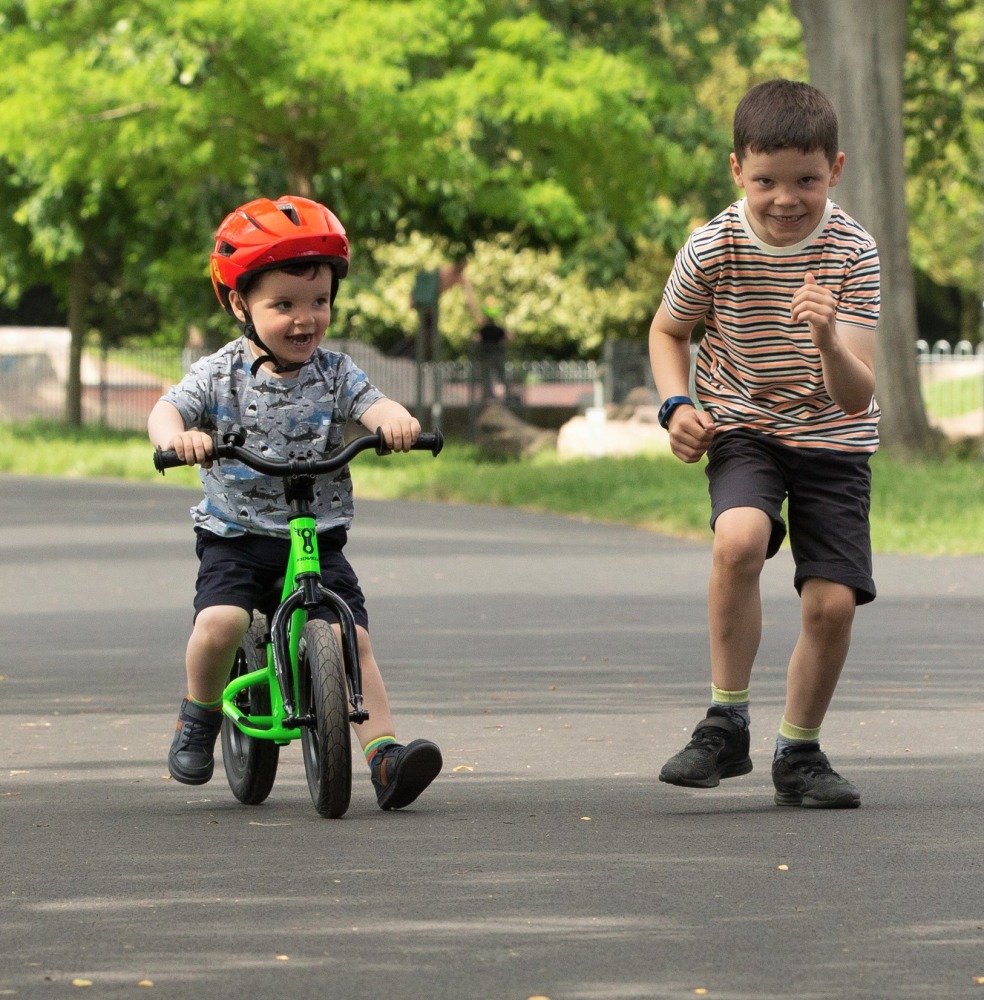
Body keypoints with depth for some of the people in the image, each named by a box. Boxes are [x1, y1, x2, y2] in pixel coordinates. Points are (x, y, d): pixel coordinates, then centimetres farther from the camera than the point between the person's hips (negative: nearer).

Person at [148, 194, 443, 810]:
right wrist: (177, 435, -39)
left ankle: (385, 756, -18)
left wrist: (395, 419, -38)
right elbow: (167, 409, -14)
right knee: (220, 623, -26)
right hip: (235, 536, -2)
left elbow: (371, 404, -13)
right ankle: (199, 720, 1)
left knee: (353, 639, -16)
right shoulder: (221, 375, -2)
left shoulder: (335, 373, 2)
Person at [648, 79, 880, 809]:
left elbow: (856, 398, -23)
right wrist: (677, 405, -11)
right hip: (744, 429, 0)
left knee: (833, 601, -9)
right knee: (740, 538, -30)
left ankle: (799, 754, 15)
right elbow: (667, 331, 7)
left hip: (831, 439, 0)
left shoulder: (853, 252, -19)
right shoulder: (713, 248, -15)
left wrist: (829, 339, -43)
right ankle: (726, 722, -17)